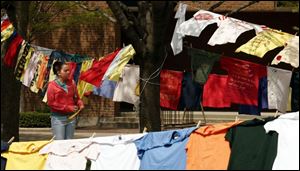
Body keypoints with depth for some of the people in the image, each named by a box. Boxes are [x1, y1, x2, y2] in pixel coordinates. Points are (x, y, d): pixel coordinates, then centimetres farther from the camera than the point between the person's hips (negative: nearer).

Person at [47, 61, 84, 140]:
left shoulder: (71, 83, 5)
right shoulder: (52, 85, -7)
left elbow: (76, 97, 16)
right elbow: (51, 103, -10)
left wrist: (80, 104, -7)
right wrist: (68, 108, -16)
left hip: (71, 117, 4)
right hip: (58, 118, -4)